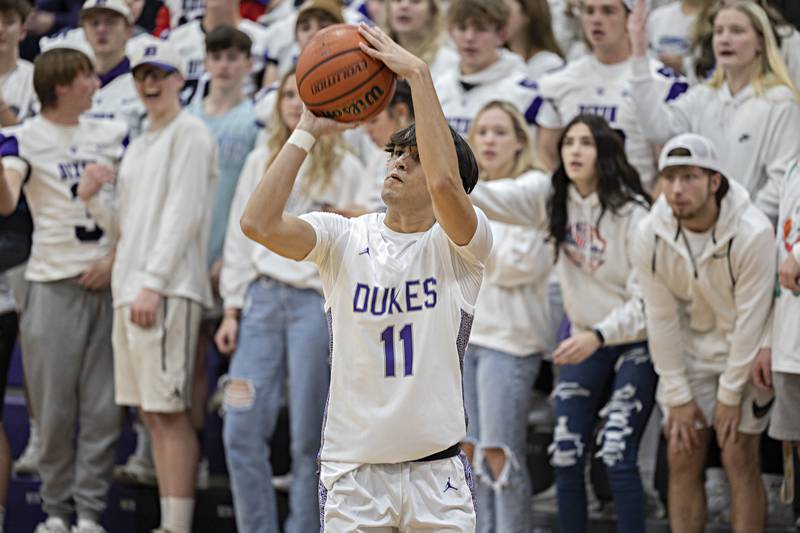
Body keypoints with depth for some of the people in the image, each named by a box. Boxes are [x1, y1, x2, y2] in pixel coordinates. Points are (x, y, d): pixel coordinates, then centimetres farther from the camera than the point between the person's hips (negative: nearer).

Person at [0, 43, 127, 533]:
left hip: (108, 281, 3)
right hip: (54, 284, -3)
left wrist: (116, 257, -1)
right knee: (55, 406, -1)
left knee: (104, 407, 1)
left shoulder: (113, 134, 10)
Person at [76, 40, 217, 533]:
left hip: (169, 291, -9)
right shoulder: (139, 147, 23)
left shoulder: (190, 133, -3)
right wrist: (93, 198, 4)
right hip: (129, 289, 9)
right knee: (151, 413, 7)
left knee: (170, 411, -11)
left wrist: (153, 283, -19)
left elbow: (182, 214, -12)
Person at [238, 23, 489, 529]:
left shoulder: (460, 245, -3)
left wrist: (419, 74, -23)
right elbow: (259, 223, -15)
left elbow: (444, 182, -26)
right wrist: (307, 132, -11)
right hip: (353, 467, 1)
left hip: (438, 469, -1)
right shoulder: (345, 237, 2)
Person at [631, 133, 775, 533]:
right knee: (682, 458, 1)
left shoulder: (752, 233, -26)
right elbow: (661, 318, -8)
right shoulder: (649, 236, -16)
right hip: (688, 349, 3)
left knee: (739, 459, -6)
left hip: (745, 352, -3)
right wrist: (678, 396, -6)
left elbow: (750, 319, -20)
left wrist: (730, 395, -15)